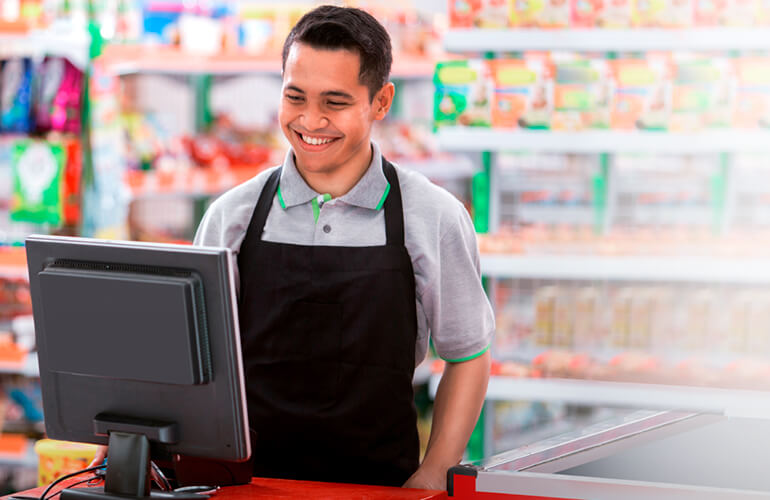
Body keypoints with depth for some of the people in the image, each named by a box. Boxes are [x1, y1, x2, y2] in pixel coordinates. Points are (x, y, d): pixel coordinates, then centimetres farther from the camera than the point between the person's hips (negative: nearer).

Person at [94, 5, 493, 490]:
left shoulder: (433, 218, 3)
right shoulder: (233, 215, 7)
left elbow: (467, 356, 10)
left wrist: (433, 478, 1)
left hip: (379, 487, -1)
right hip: (247, 482, 1)